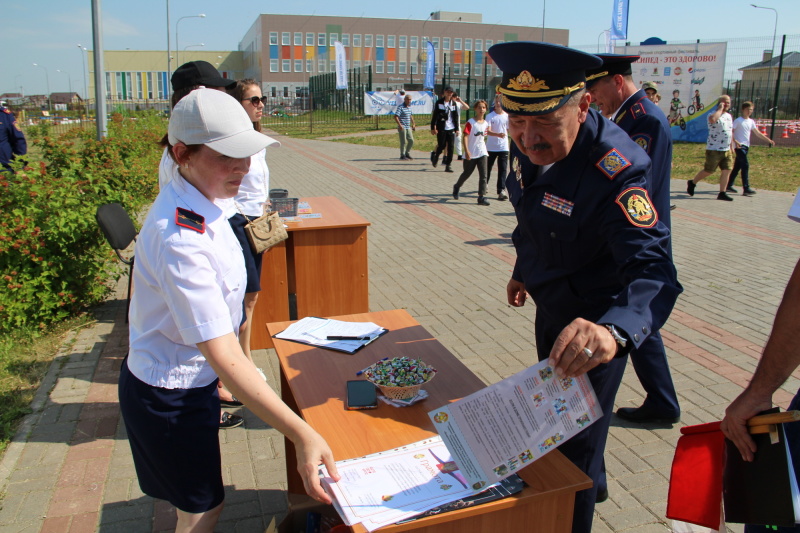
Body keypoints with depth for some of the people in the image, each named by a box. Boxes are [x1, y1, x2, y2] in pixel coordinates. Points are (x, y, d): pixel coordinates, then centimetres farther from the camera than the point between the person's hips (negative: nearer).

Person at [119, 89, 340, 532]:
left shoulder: (194, 202, -3)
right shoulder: (181, 238, -35)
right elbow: (223, 354, -40)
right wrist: (302, 435, -42)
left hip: (185, 380, 9)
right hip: (169, 398, -9)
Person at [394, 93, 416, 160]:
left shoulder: (409, 107, 13)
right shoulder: (400, 107, -11)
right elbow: (396, 116, -19)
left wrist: (413, 124, 25)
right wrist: (399, 125, -27)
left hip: (408, 127, 8)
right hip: (402, 127, -8)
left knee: (411, 140, 7)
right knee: (403, 142, -5)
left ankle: (407, 154, 22)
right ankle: (402, 156, 5)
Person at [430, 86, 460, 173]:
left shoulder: (454, 103, 10)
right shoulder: (439, 102, 0)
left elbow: (456, 116, 12)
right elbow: (434, 115, -2)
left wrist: (457, 128, 7)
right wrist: (433, 128, -7)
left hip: (451, 128, 3)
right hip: (441, 128, -3)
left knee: (450, 147, -3)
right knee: (441, 146, -2)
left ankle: (448, 165, 3)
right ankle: (435, 156, 29)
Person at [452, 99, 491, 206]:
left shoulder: (486, 123, 7)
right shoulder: (471, 122, -9)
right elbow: (465, 137, -15)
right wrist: (466, 151, -25)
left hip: (482, 153, 4)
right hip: (470, 153, -4)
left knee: (483, 175, -7)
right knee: (467, 173, 11)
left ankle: (482, 197, -6)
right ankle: (456, 187, 38)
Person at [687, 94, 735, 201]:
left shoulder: (729, 116, 16)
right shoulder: (713, 114, -10)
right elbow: (712, 119, -37)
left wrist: (731, 146, 23)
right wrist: (720, 109, -22)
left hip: (726, 150, 7)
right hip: (714, 149, -7)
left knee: (727, 171, 0)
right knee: (708, 171, 0)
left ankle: (722, 193, 3)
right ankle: (692, 183, 22)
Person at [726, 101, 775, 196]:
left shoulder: (751, 121, 14)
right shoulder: (738, 121, -6)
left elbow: (758, 133, 15)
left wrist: (769, 140, 7)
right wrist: (735, 141, -23)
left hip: (746, 146, 7)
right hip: (739, 146, -7)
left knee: (737, 167, 10)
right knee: (745, 165, -16)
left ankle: (729, 186, 18)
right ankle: (746, 188, -20)